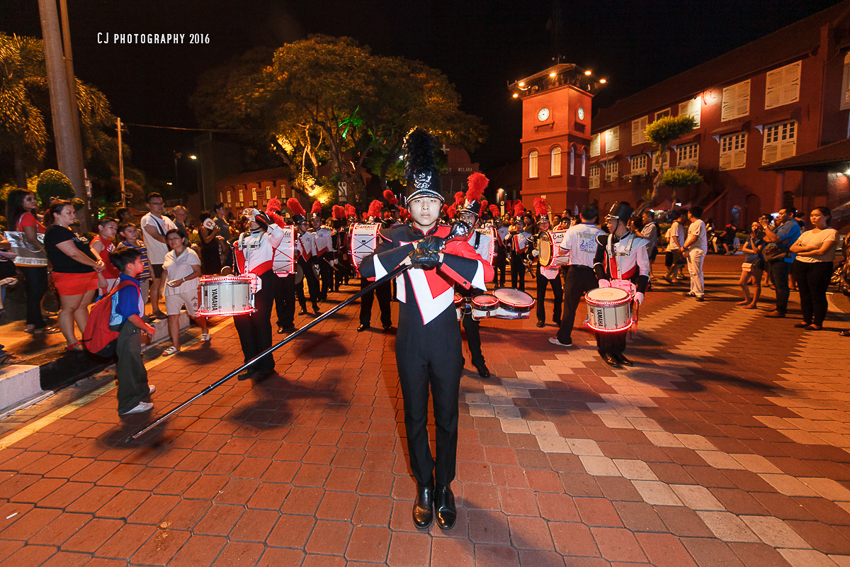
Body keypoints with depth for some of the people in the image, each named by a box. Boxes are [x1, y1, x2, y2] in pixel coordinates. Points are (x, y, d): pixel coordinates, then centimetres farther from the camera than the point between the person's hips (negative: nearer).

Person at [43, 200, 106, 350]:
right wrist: (95, 264, -12)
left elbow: (88, 249, 16)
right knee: (68, 309, 1)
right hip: (69, 275, -9)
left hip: (87, 274, 9)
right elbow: (74, 253, -20)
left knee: (82, 306, 15)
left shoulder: (70, 230, 18)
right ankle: (72, 343, 6)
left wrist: (99, 262, -2)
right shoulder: (55, 232, -12)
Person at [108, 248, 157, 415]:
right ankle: (130, 404, 13)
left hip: (128, 329, 10)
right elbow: (131, 315, -28)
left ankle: (141, 389, 44)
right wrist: (147, 328, -15)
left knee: (135, 362, 25)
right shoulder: (128, 287, -24)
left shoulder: (122, 281, 9)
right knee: (129, 365, 1)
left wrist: (143, 325, 17)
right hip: (126, 331, -10)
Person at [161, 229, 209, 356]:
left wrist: (182, 280, -21)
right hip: (171, 290, 5)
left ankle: (205, 331, 36)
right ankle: (175, 345, 4)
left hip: (189, 289, -4)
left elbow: (198, 272, -11)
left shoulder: (190, 254, -6)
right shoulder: (168, 256, 11)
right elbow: (165, 272, 18)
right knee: (172, 316, -3)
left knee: (195, 314, 6)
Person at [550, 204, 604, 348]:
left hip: (576, 272, -1)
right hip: (594, 273, 1)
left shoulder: (572, 230, -5)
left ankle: (564, 338, 13)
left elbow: (563, 251, -6)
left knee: (570, 306, 6)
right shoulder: (601, 234, -1)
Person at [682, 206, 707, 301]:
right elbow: (688, 237, 18)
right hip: (691, 250, 10)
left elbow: (694, 238, -20)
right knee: (692, 272, 15)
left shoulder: (699, 223, -14)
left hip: (697, 250, -10)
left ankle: (700, 294, -8)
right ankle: (693, 291, 24)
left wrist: (684, 247, -11)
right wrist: (685, 249, 5)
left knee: (696, 272, -11)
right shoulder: (692, 224, 19)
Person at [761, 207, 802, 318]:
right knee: (777, 284, 16)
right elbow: (767, 238, 18)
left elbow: (775, 238, -21)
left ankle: (780, 310, -5)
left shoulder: (792, 225, -10)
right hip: (774, 258, 10)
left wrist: (765, 226, -10)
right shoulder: (782, 225, 22)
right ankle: (780, 306, 26)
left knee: (781, 285, -8)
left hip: (782, 259, -10)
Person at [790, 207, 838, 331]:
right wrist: (807, 248, -9)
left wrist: (802, 253, -5)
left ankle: (818, 323, 5)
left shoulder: (831, 232, -2)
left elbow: (822, 251, -14)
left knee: (817, 295, -2)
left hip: (819, 266, -6)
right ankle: (807, 320, 16)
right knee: (804, 294, 8)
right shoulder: (806, 233, 17)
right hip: (800, 265, 6)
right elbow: (793, 247, 8)